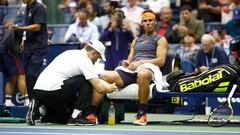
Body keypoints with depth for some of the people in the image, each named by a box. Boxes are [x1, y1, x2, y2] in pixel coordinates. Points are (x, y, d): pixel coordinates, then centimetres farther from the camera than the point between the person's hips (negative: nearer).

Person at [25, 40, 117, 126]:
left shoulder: (70, 53, 20)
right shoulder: (85, 61, -6)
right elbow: (100, 88, -10)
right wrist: (109, 88, 12)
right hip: (52, 90, -9)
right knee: (86, 81, 0)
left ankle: (37, 110, 6)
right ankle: (75, 117, -2)